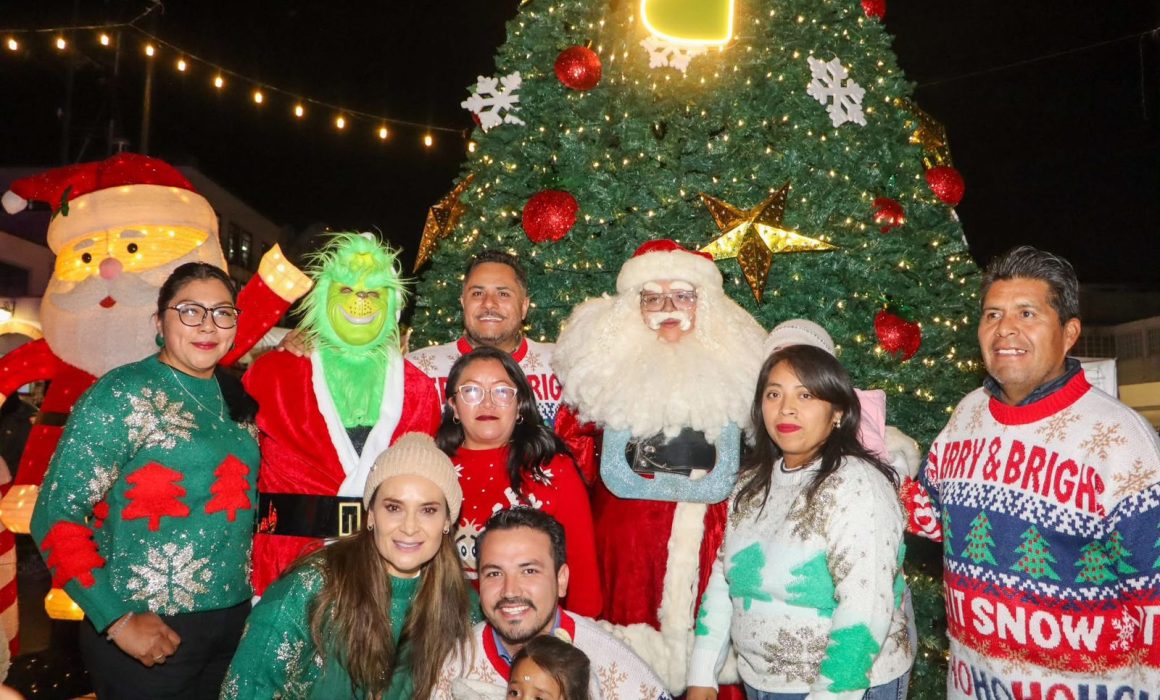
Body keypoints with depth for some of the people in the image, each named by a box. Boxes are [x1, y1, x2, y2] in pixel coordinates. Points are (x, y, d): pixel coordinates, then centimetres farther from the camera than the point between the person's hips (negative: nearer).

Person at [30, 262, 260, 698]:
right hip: (149, 633, -6)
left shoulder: (234, 396, 5)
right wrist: (117, 620, -16)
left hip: (236, 620, 6)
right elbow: (55, 518, -12)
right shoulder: (122, 394, -12)